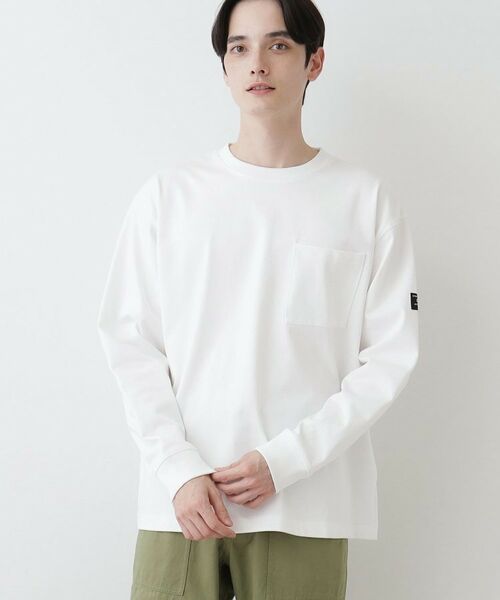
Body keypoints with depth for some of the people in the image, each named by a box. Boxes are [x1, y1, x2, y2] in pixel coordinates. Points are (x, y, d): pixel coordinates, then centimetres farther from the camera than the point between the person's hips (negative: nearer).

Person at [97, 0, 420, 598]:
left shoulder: (366, 200, 3)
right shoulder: (168, 193, 5)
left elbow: (389, 355, 0)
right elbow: (130, 341, 3)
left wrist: (283, 460, -9)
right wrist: (179, 469, -8)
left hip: (305, 506, 0)